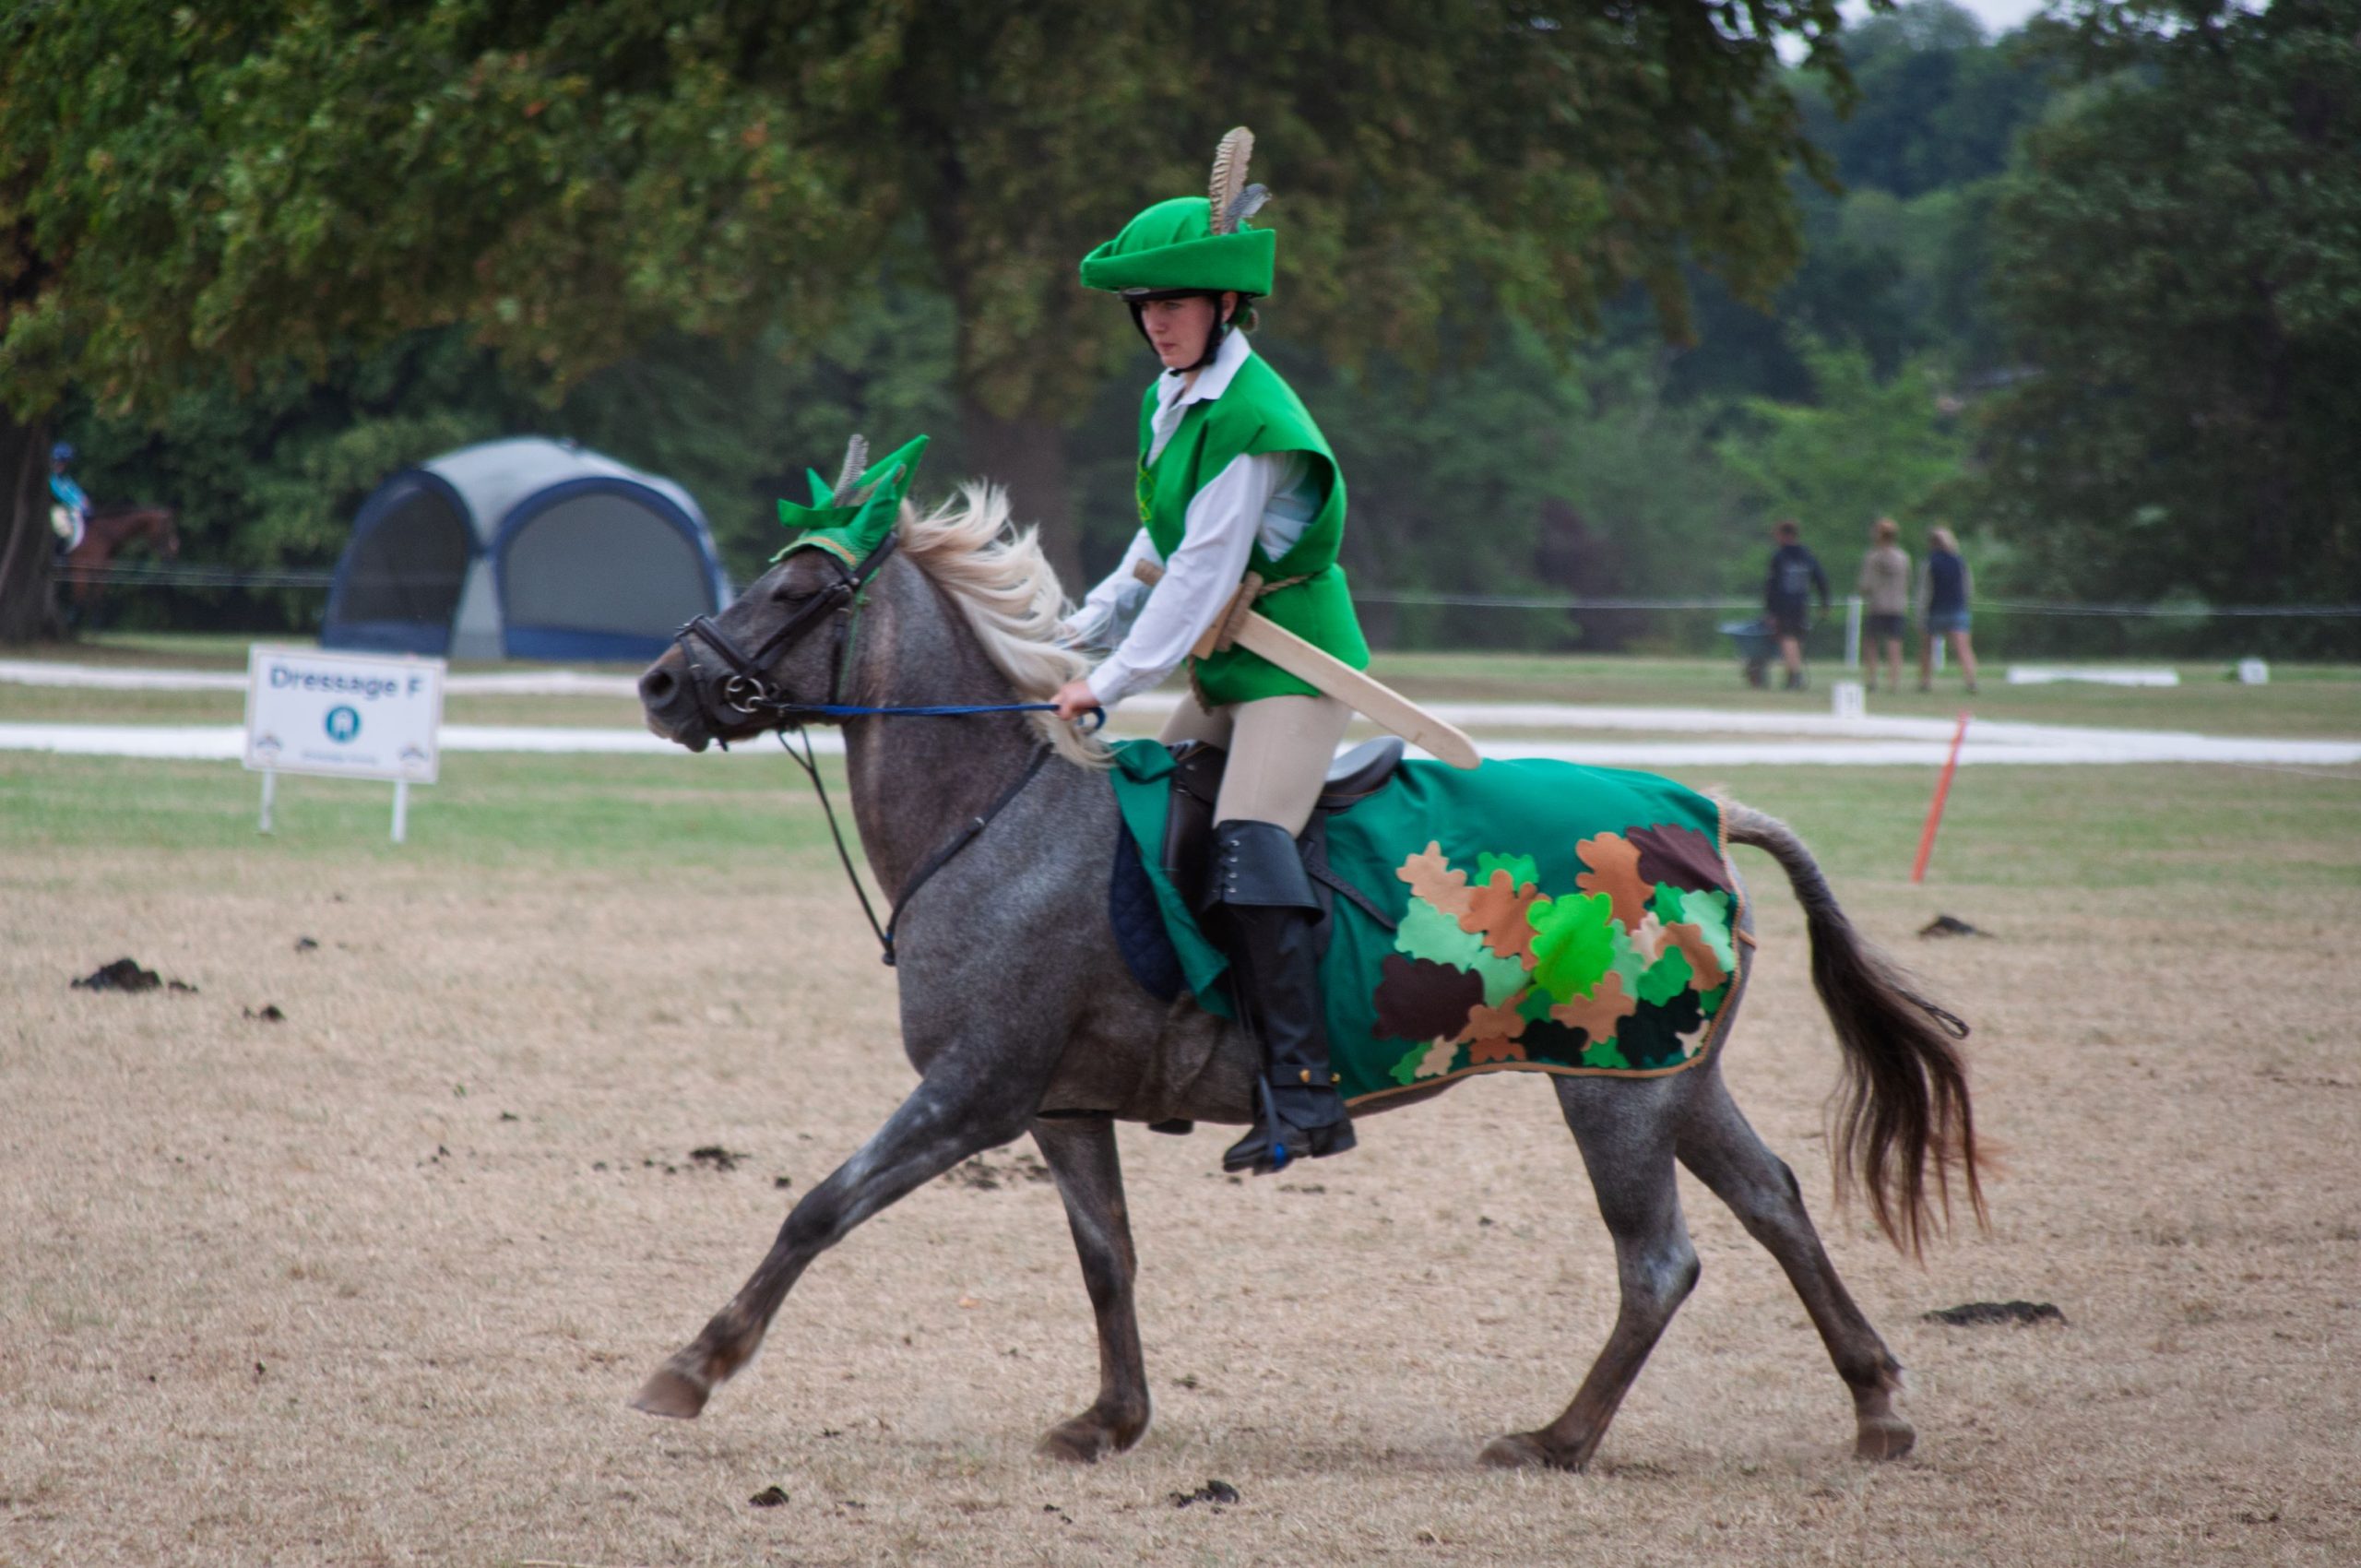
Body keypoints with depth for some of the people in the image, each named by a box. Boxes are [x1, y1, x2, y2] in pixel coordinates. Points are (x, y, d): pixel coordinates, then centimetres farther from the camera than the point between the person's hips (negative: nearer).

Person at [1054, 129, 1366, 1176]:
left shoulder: (1251, 417, -19)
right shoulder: (1169, 402, 11)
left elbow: (1205, 572, -21)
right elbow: (1159, 553, 22)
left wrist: (1110, 684, -18)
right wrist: (1078, 637, 18)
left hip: (1295, 666, -10)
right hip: (1220, 675, 10)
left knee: (1247, 848, -24)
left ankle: (1303, 1095, -30)